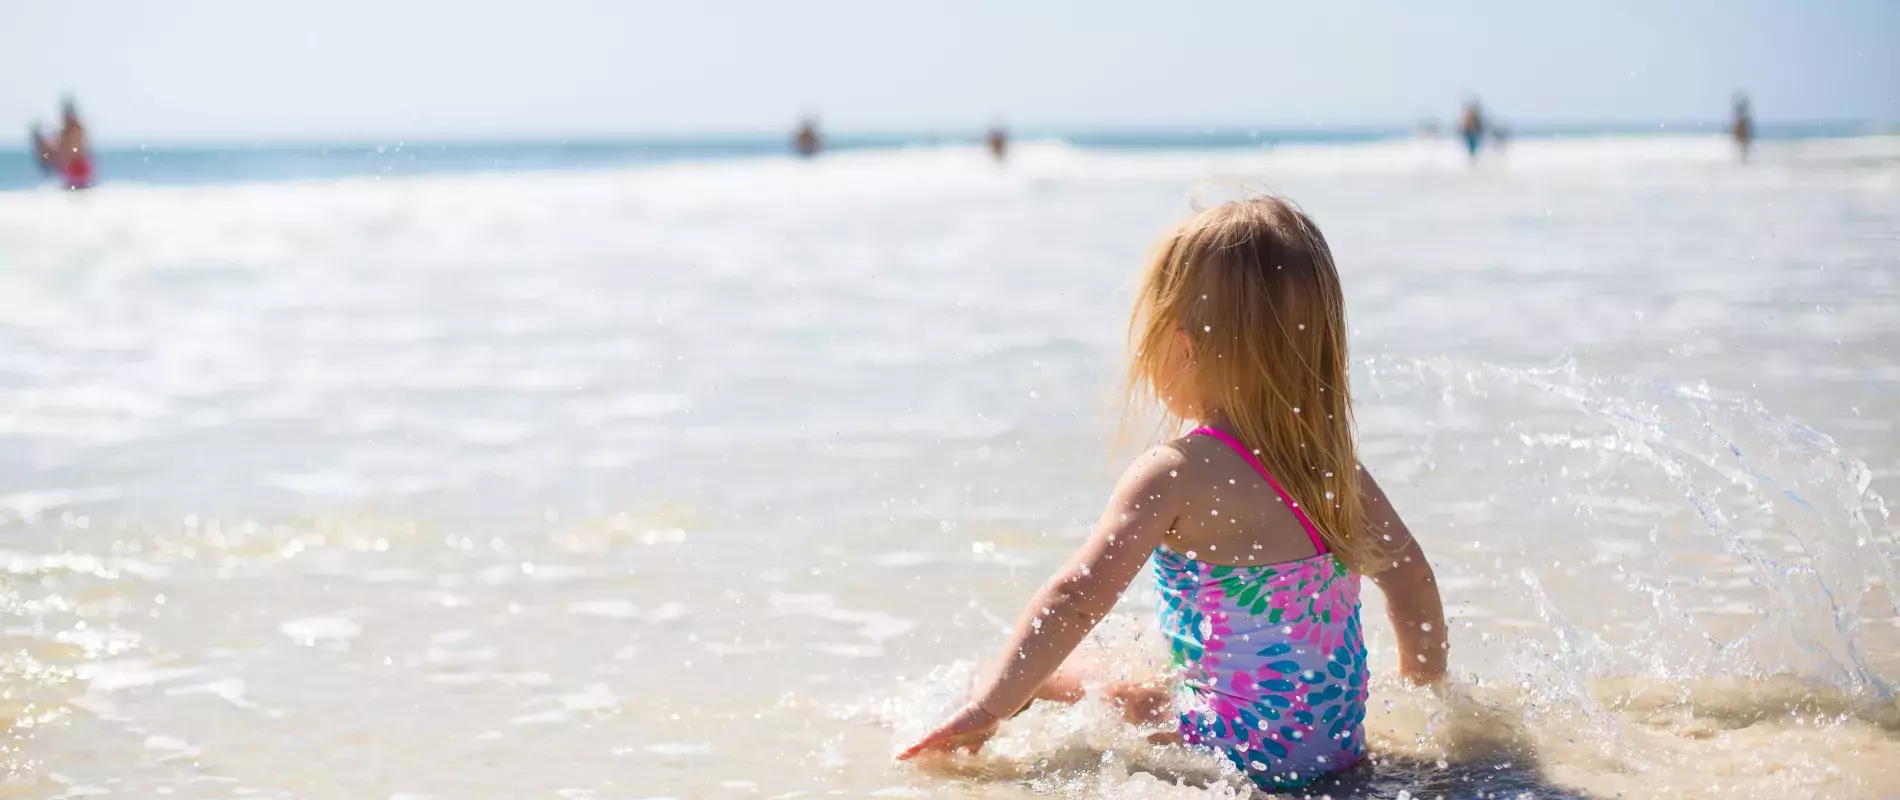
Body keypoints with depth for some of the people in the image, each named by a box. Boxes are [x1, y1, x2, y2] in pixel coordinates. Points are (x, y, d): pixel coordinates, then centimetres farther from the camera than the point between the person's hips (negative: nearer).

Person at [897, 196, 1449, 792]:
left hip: (1242, 753, -7)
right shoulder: (1331, 458, 4)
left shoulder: (1176, 475, -17)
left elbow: (1077, 599, -24)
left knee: (1035, 677, 5)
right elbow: (1409, 571, 14)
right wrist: (1426, 682, 29)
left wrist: (988, 711, -20)